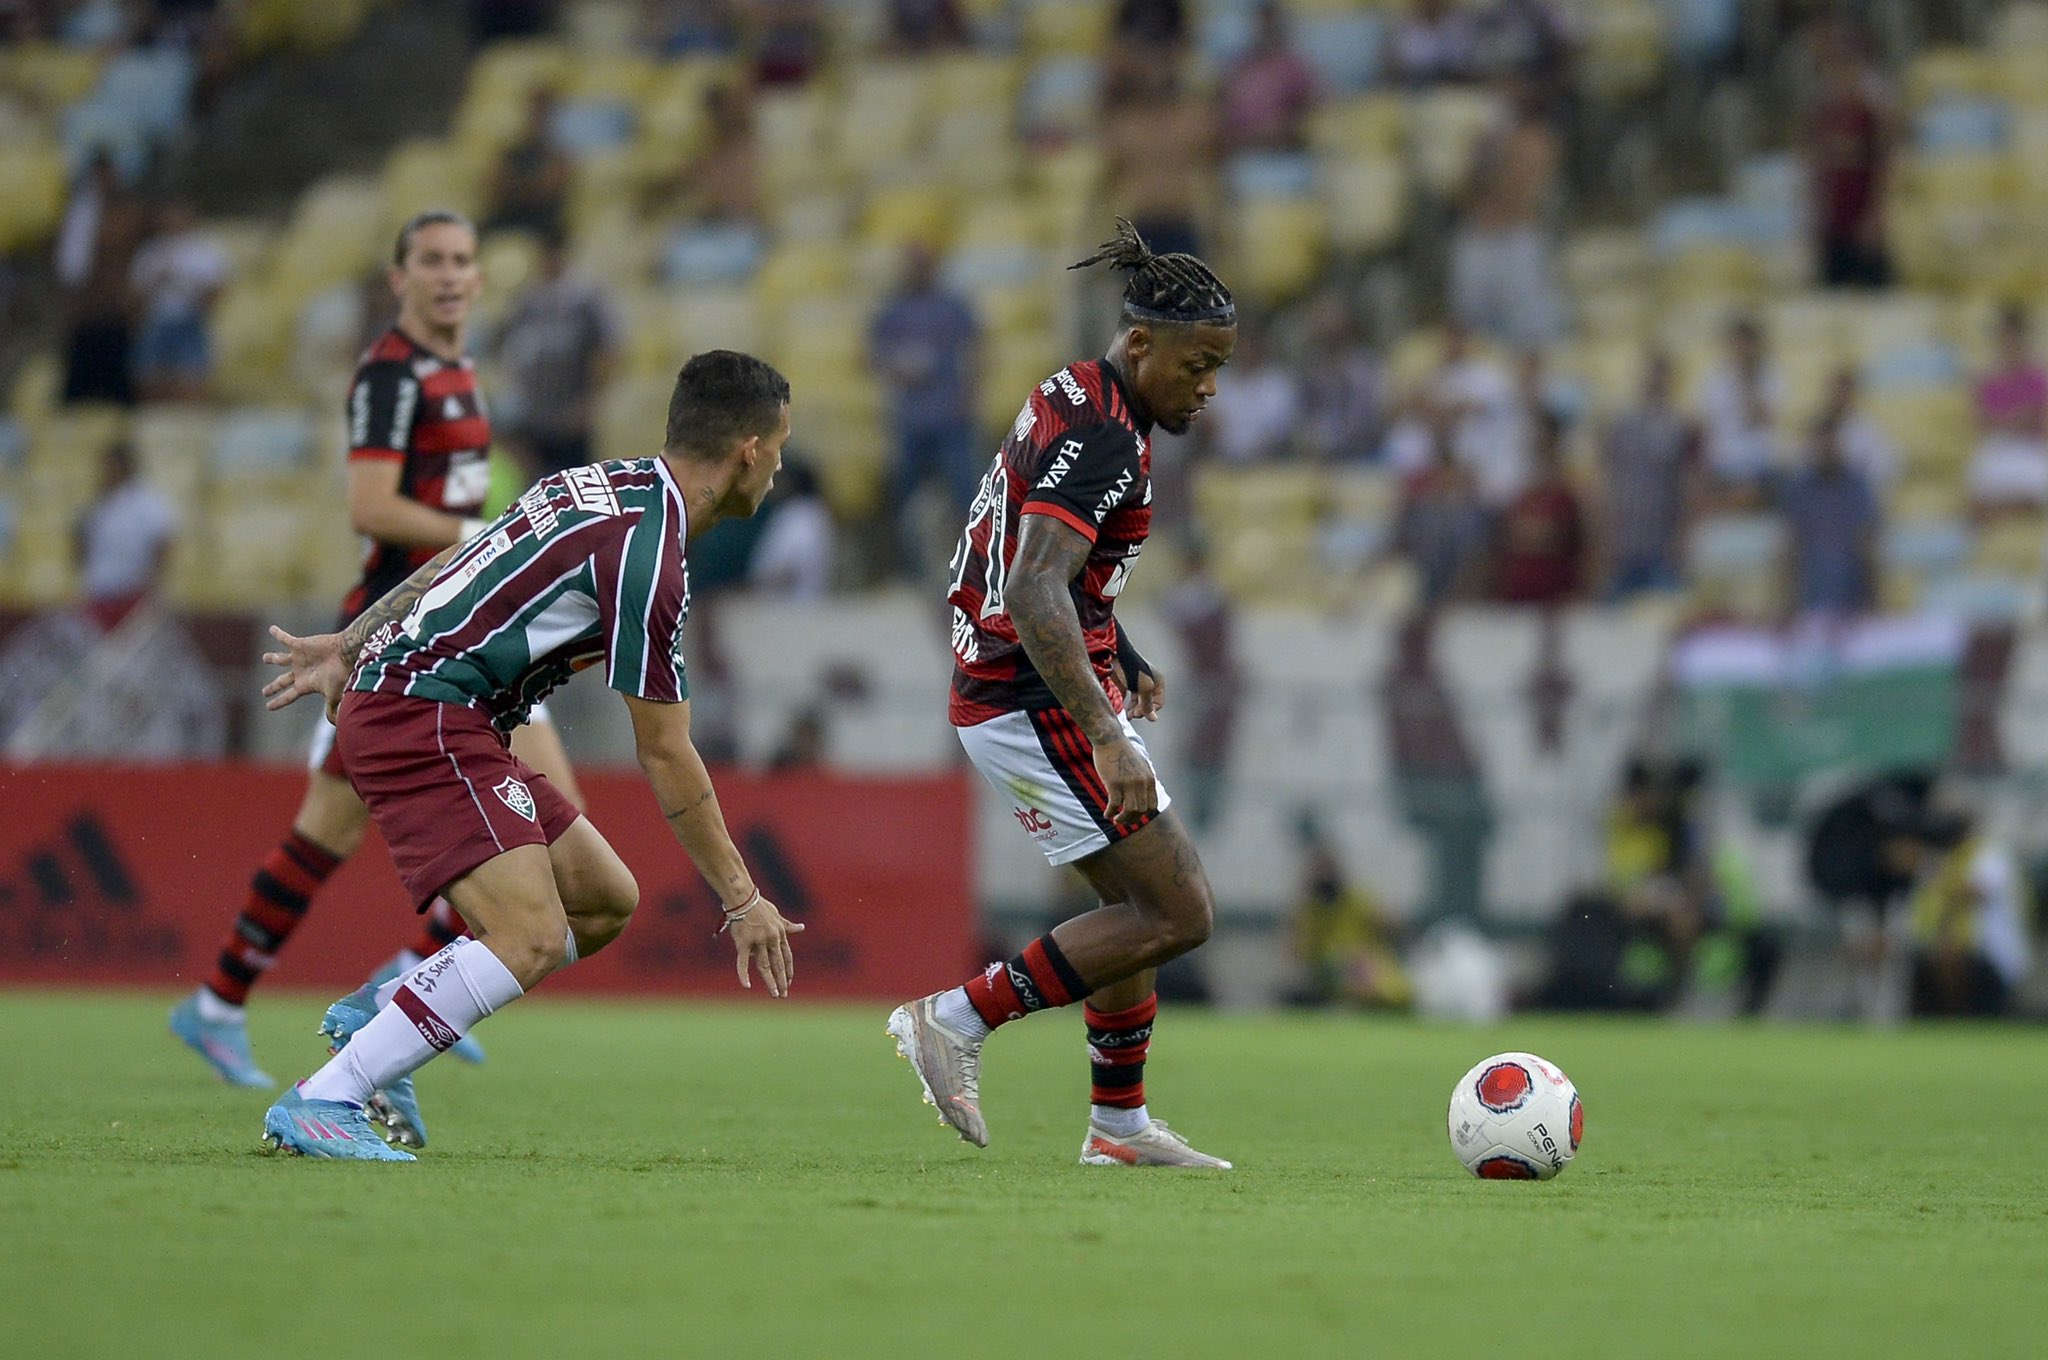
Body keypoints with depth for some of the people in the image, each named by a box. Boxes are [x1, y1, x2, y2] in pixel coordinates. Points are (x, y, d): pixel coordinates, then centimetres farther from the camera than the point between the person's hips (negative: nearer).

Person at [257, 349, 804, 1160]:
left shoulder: (609, 486, 10)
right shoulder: (647, 553, -19)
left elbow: (457, 562, 20)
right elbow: (665, 757, -14)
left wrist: (348, 647, 30)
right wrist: (742, 899, -6)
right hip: (422, 720, -10)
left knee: (604, 900, 11)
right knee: (533, 938, -22)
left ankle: (374, 1011, 17)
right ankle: (319, 1107, -20)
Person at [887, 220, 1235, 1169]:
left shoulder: (1076, 400, 11)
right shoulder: (1102, 440, -21)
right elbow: (1035, 593, -32)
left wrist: (1121, 662, 30)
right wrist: (1104, 736, -39)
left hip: (1005, 699, 10)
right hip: (1038, 708, -10)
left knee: (1139, 904, 17)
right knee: (1176, 914, -8)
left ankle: (1119, 1124, 24)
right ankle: (957, 1019, -4)